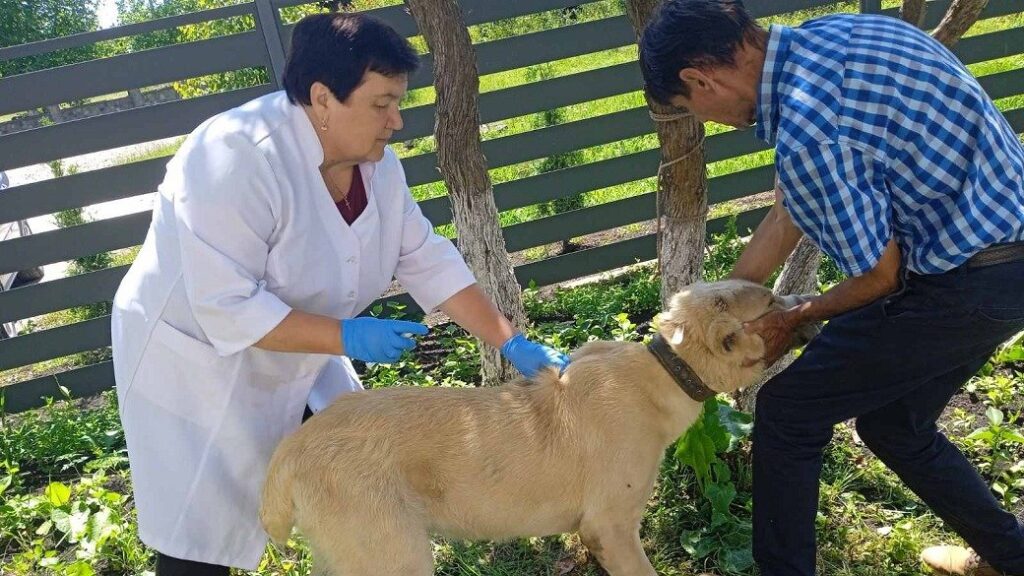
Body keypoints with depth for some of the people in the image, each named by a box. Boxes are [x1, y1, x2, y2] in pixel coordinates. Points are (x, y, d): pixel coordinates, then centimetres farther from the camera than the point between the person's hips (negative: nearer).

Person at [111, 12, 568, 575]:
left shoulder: (374, 162, -8)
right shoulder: (237, 158, -32)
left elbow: (427, 260, -5)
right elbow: (225, 306, -34)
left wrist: (511, 343, -11)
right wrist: (347, 337, -34)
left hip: (293, 363, 7)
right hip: (196, 369, -7)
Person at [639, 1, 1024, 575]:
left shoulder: (806, 130, -26)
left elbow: (880, 275, -14)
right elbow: (791, 209, 13)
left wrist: (793, 319, 5)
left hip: (968, 282, -9)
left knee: (787, 412, 3)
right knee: (893, 423, 25)